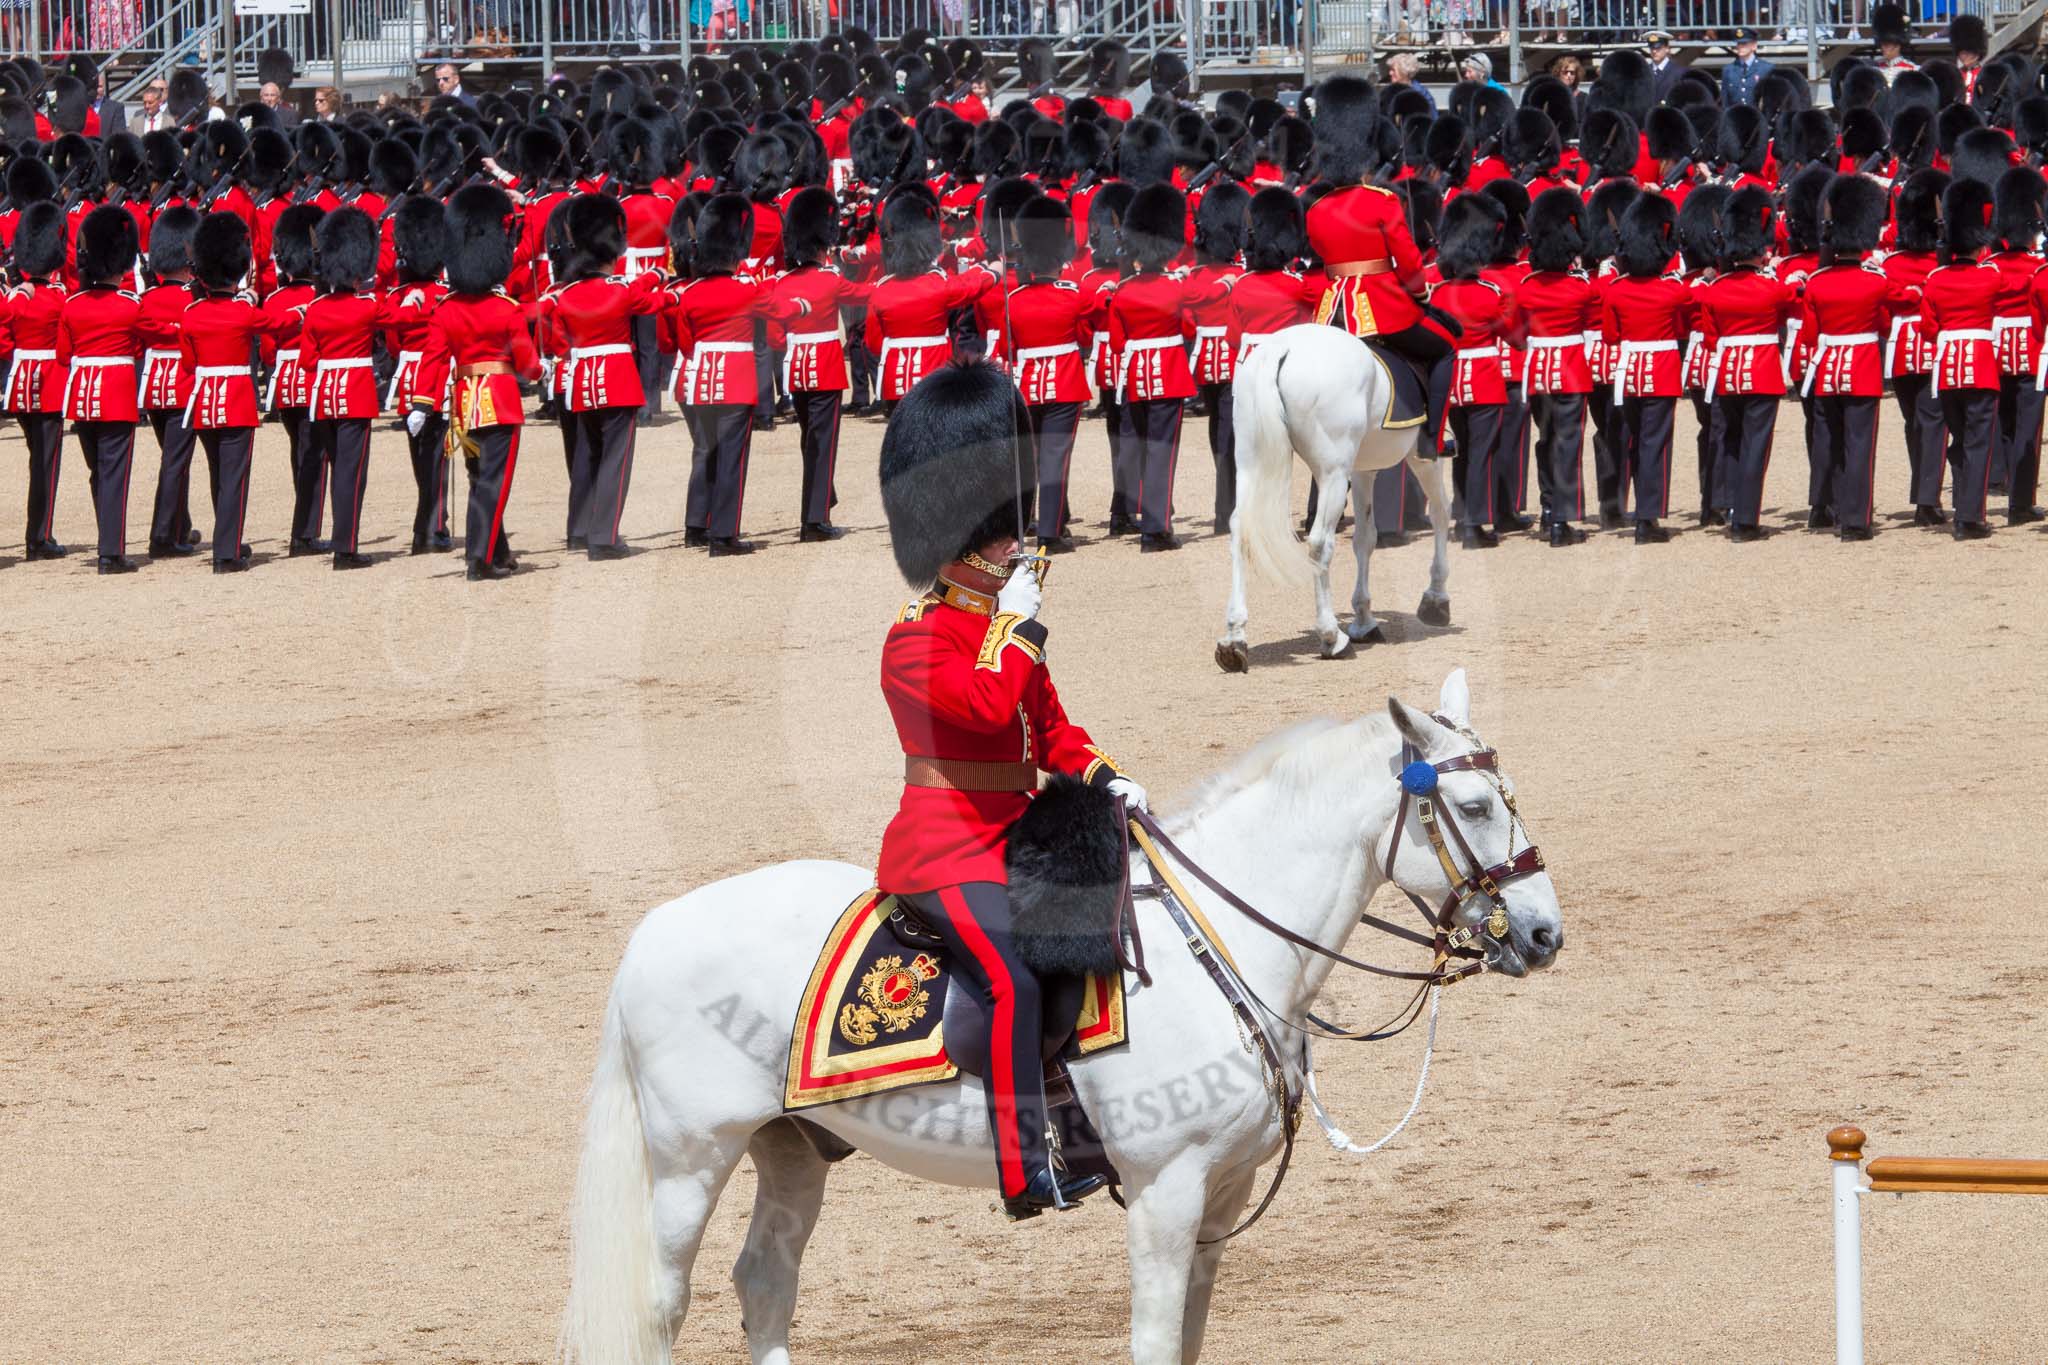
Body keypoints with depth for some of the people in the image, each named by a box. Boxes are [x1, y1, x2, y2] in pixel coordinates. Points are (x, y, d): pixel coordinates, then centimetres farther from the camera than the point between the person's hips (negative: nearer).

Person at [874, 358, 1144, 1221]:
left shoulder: (1005, 630, 15)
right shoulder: (917, 642, -12)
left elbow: (1049, 728, 21)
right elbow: (991, 705, -29)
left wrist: (1104, 778, 4)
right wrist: (1019, 622, -17)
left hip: (1012, 839, 10)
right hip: (945, 851, -10)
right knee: (1013, 980, -27)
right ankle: (1028, 1173, -30)